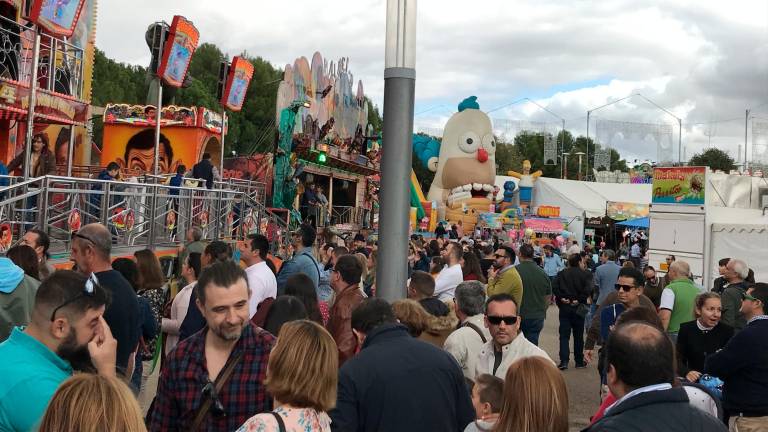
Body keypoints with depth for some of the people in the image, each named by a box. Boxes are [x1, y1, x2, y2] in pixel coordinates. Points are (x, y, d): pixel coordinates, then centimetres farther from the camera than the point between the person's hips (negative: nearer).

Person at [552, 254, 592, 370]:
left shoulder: (561, 274, 3)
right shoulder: (585, 274, -3)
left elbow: (554, 287, -10)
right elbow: (588, 289, -19)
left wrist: (561, 298, -8)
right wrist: (579, 299, -12)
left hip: (564, 308, 1)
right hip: (578, 308, -1)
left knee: (564, 335, 3)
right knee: (578, 335, 11)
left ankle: (564, 361, -7)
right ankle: (579, 361, 18)